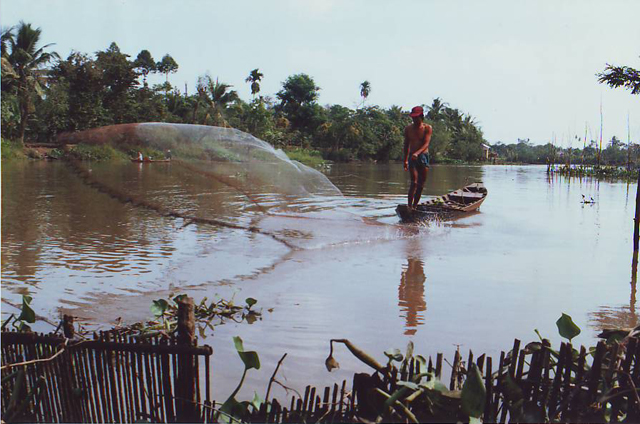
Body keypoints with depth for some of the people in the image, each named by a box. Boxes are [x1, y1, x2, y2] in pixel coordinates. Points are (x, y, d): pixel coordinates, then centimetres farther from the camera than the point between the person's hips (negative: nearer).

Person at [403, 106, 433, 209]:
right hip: (412, 157, 0)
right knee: (414, 182, -16)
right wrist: (405, 160, 16)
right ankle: (409, 206, -20)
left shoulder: (428, 128, -2)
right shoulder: (408, 129, 6)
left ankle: (414, 206, 14)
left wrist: (417, 153, -31)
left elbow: (426, 143, -15)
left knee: (421, 184, 3)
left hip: (423, 156, 0)